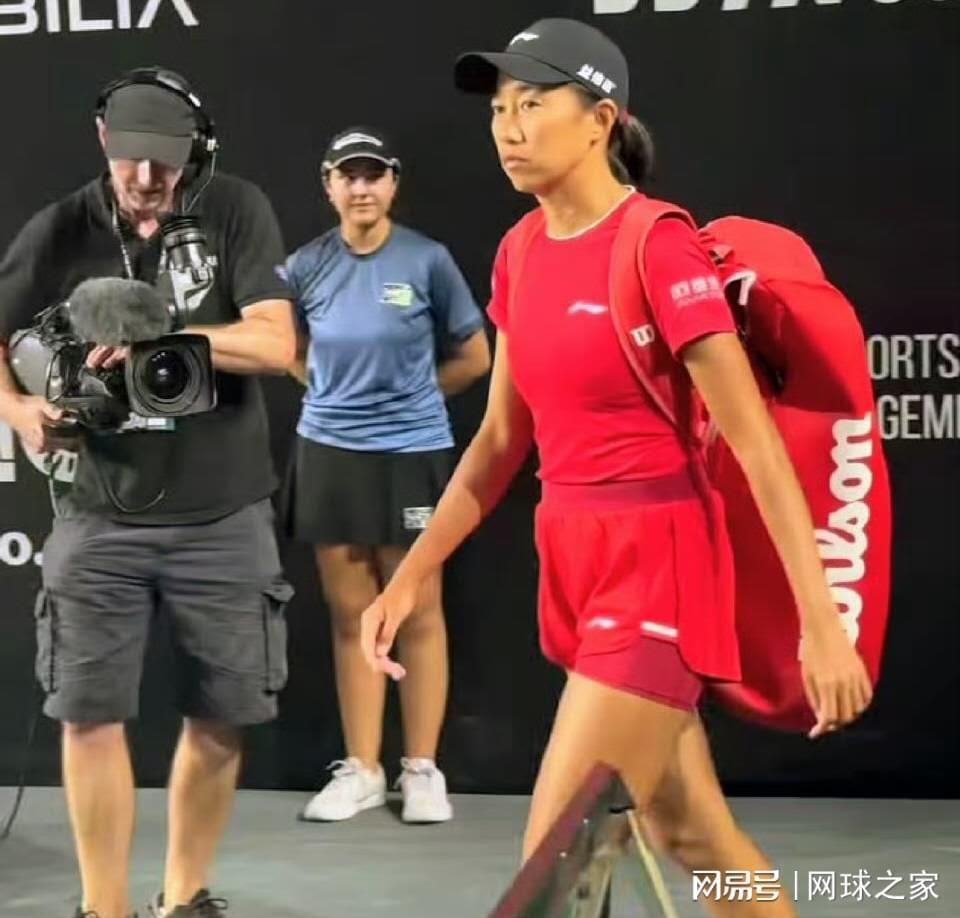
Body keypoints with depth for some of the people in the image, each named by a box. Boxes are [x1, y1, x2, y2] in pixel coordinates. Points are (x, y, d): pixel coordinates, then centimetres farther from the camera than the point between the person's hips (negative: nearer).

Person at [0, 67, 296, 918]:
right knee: (89, 714, -2)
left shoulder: (237, 212, -6)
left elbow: (276, 344, -14)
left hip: (223, 516, 0)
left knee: (219, 717, 6)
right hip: (101, 515, 0)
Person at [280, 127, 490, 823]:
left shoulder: (428, 260, -8)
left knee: (418, 615, 4)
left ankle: (422, 769, 12)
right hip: (329, 453, 3)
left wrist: (407, 394, 8)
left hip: (412, 454, -3)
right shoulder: (306, 267, 0)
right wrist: (340, 392, 9)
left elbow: (474, 357, 2)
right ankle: (360, 770, 15)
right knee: (351, 617, 7)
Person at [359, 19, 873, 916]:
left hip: (657, 569, -8)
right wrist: (408, 578, 12)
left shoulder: (659, 247, -16)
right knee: (692, 836, 17)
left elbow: (756, 443, -17)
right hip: (575, 565, 8)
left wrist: (821, 622, -20)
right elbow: (500, 441, 15)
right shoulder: (519, 255, 7)